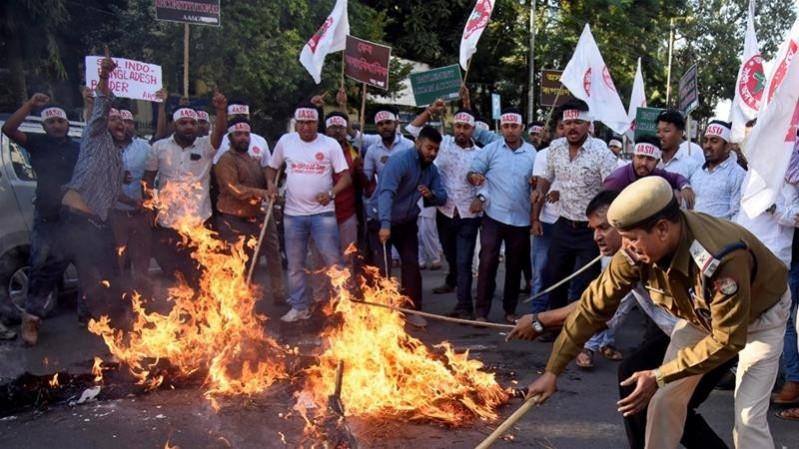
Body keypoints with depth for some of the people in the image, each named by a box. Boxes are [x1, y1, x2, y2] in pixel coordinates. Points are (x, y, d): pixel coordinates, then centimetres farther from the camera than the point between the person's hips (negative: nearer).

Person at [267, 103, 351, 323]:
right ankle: (299, 307, 23)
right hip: (293, 213, 3)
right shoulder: (285, 141, 3)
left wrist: (331, 192, -24)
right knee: (295, 265, 11)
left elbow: (346, 176, -6)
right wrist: (271, 183, -5)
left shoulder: (330, 144, -5)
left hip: (322, 212, -3)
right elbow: (272, 167, 16)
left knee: (333, 260, -2)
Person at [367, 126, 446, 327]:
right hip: (380, 222, -6)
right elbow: (386, 192, -37)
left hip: (407, 222, 6)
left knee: (411, 265, 2)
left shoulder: (431, 169, 0)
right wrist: (385, 224, -50)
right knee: (382, 268, -8)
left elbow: (442, 196, 2)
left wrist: (431, 194, -23)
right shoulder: (399, 160, -24)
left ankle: (413, 311, 12)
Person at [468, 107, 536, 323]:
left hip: (521, 218, 2)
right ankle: (481, 311, 3)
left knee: (515, 266, 11)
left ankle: (510, 310, 24)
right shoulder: (490, 149, -1)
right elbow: (472, 173, -1)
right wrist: (474, 177, -24)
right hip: (494, 216, -2)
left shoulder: (532, 153, 3)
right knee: (487, 263, -5)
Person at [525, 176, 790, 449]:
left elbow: (727, 340, -34)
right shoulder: (636, 253, -27)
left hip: (760, 315, -5)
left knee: (748, 417, -11)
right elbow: (594, 306, -18)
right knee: (664, 399, 0)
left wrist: (660, 377, -33)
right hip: (700, 314, 5)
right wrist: (553, 370, -18)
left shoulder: (722, 260, -43)